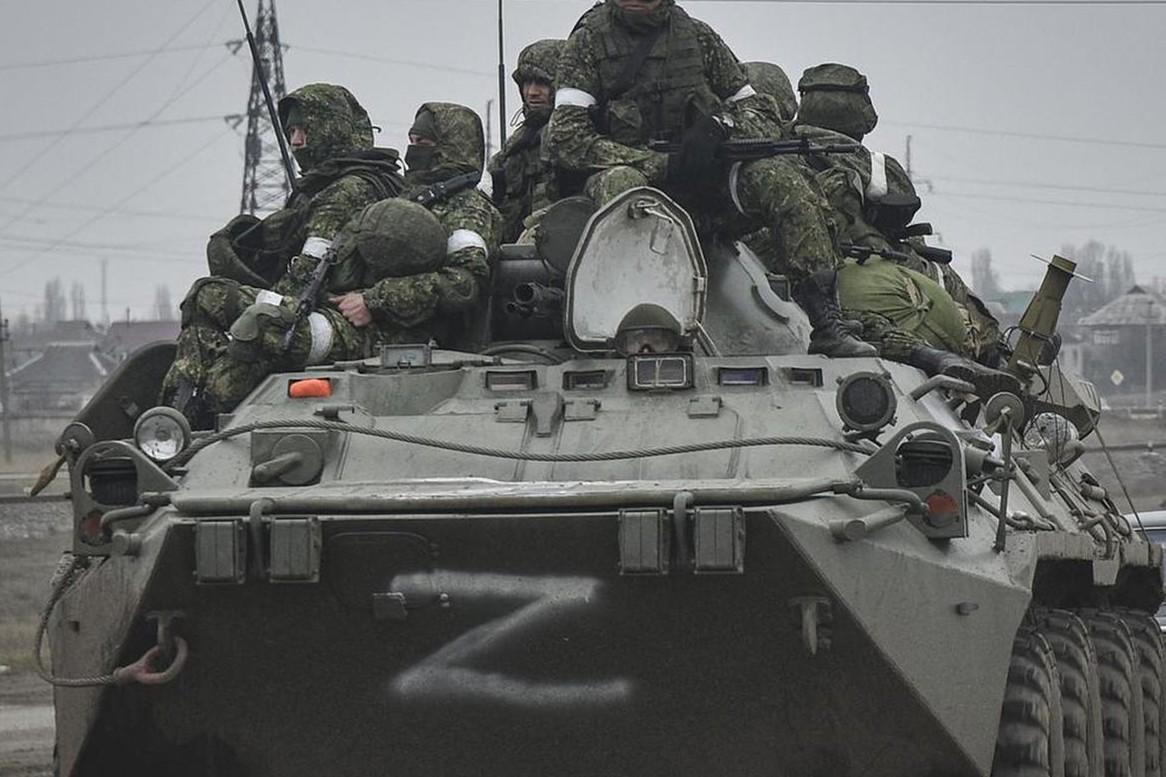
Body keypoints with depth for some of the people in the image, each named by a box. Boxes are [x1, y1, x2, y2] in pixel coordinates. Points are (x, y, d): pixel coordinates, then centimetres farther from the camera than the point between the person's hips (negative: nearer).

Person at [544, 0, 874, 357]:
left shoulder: (698, 37, 12)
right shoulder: (588, 42, 3)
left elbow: (764, 117, 12)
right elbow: (564, 140, -9)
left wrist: (720, 126, -14)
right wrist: (664, 165, -17)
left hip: (703, 178, 3)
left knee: (779, 177, -22)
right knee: (618, 183, -37)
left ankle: (825, 325, -26)